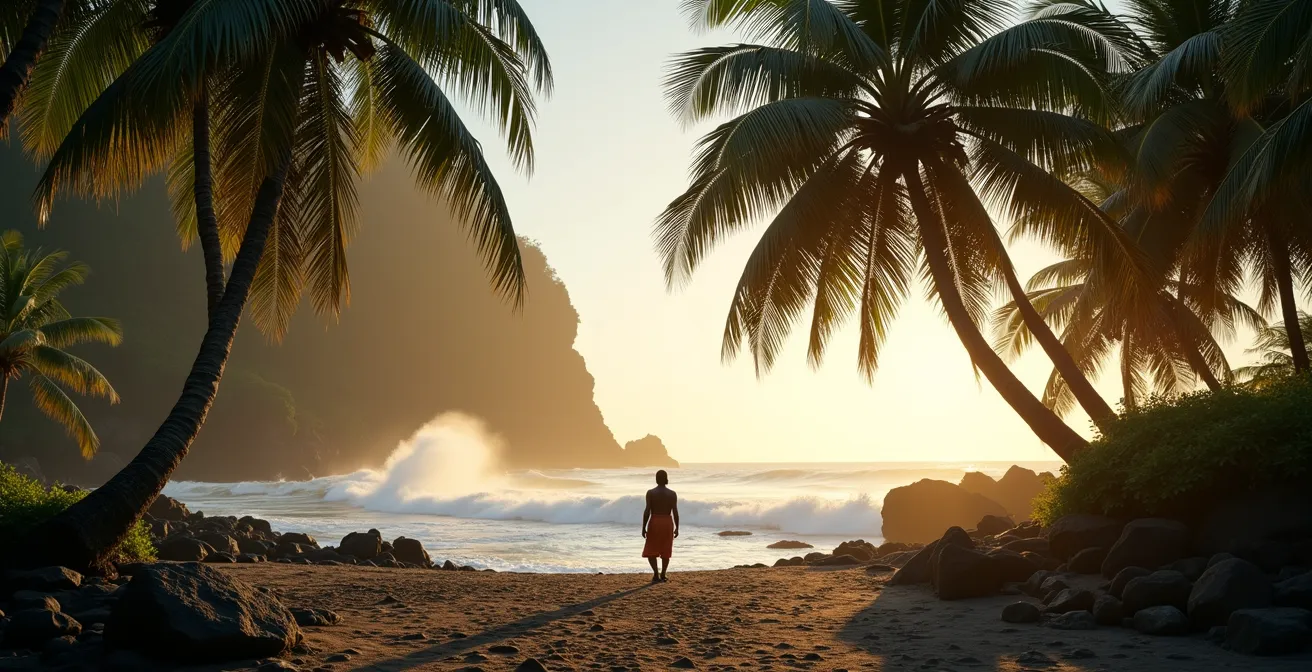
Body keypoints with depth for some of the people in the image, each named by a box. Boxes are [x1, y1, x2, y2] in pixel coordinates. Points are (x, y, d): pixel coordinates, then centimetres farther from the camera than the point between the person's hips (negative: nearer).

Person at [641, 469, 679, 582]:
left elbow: (647, 511, -10)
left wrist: (644, 528, -5)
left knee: (651, 551, 5)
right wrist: (677, 528, 4)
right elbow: (675, 512, -5)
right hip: (667, 523, 2)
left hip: (654, 523, -2)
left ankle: (656, 574, -11)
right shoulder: (672, 494, -3)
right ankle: (662, 575, 16)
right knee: (665, 551, 14)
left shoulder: (650, 492, -7)